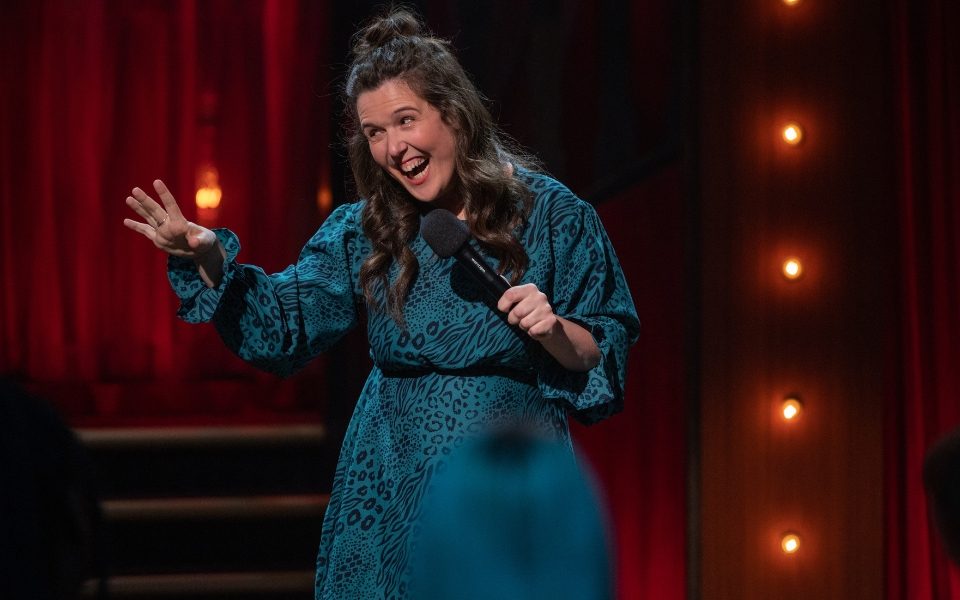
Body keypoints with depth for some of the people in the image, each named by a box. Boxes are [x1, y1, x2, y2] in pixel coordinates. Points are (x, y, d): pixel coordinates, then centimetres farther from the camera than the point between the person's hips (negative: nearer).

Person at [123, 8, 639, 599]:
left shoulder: (552, 215, -4)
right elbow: (285, 323, 1)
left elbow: (606, 359, -1)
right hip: (394, 502, 2)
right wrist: (210, 261, -14)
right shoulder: (364, 232, 5)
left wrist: (556, 333, -22)